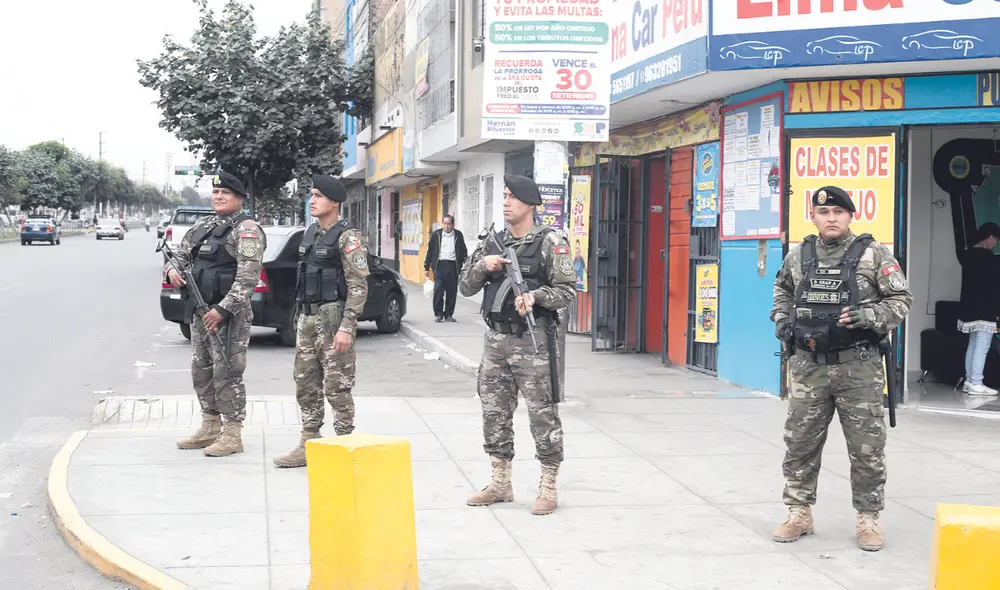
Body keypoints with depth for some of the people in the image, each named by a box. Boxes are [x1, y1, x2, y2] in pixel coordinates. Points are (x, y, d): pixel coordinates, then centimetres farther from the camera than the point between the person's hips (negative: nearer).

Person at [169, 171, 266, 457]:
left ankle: (232, 435, 0)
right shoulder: (202, 226, 16)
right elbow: (181, 254, 26)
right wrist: (172, 269, 1)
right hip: (199, 310, 8)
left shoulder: (246, 230, -9)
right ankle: (210, 427, 25)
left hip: (229, 313, -8)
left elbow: (248, 277, -18)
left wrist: (223, 309, -22)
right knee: (201, 370, 14)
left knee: (227, 372, -7)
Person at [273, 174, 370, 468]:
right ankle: (309, 444, 19)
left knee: (337, 386, -4)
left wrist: (347, 327, -22)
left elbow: (358, 286, -17)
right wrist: (300, 318, 19)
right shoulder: (310, 233, 14)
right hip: (307, 318, 9)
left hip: (333, 317, -9)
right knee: (305, 384, 11)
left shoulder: (348, 237, -13)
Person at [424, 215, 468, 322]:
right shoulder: (436, 234, 7)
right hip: (440, 265, -1)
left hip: (453, 266, 1)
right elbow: (429, 251, 10)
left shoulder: (458, 235, 9)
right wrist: (426, 267, 7)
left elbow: (464, 251, 16)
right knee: (438, 291, -6)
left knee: (452, 292, 1)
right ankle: (438, 314, 4)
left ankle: (448, 314, 11)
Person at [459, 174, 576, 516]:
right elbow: (465, 287, 14)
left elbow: (568, 291, -7)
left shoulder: (550, 242, -4)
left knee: (542, 414, -2)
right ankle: (500, 484, 22)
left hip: (531, 341, -6)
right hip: (495, 339, 6)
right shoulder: (492, 243, 13)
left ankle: (548, 488, 7)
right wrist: (482, 265, -5)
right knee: (494, 413, 11)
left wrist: (535, 295, -23)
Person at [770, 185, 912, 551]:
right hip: (809, 366, 3)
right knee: (799, 443, 7)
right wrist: (781, 320, 10)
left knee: (867, 448, 3)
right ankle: (799, 513, 21)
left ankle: (868, 518, 16)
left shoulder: (873, 254, -3)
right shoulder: (797, 257, 8)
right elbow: (782, 289, 27)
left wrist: (868, 316, -17)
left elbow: (901, 299, -1)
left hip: (858, 367, -3)